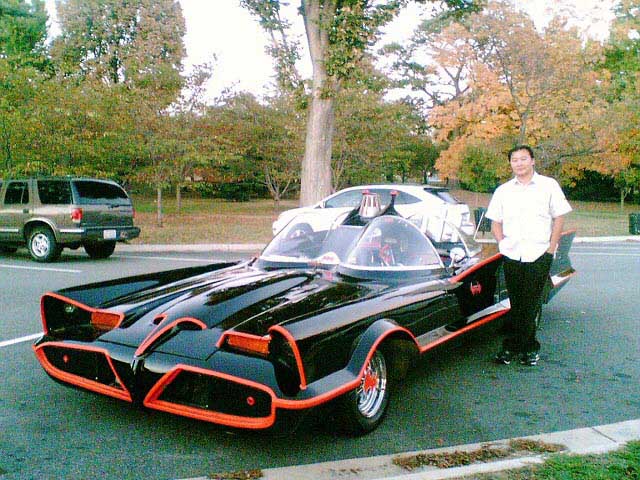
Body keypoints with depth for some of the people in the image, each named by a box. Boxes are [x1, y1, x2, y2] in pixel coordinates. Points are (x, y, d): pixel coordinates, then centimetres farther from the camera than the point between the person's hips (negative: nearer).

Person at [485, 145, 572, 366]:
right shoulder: (503, 191, 13)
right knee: (516, 304, 4)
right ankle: (527, 346, 14)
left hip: (539, 255, -2)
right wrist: (502, 243, 2)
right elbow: (495, 222, 17)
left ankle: (513, 346, 7)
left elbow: (559, 218, 4)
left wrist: (551, 249, -4)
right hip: (512, 256, 3)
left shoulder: (548, 186, 5)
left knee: (531, 304, -1)